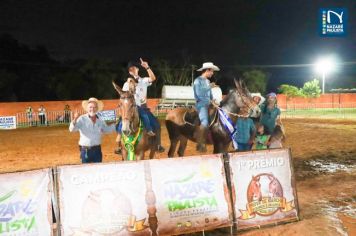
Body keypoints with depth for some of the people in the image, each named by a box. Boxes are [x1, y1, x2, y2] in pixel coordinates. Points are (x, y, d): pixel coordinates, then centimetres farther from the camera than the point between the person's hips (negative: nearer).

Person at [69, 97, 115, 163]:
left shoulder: (100, 121, 6)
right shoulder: (82, 119, -9)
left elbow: (107, 129, 21)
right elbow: (72, 129, -20)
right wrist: (74, 120, -38)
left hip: (97, 150, 4)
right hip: (85, 150, -4)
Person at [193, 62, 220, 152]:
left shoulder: (207, 81, 15)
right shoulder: (198, 81, -9)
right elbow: (199, 94, -19)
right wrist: (209, 87, -14)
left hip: (209, 104, 9)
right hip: (201, 104, -9)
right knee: (205, 122, -27)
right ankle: (200, 143, -16)